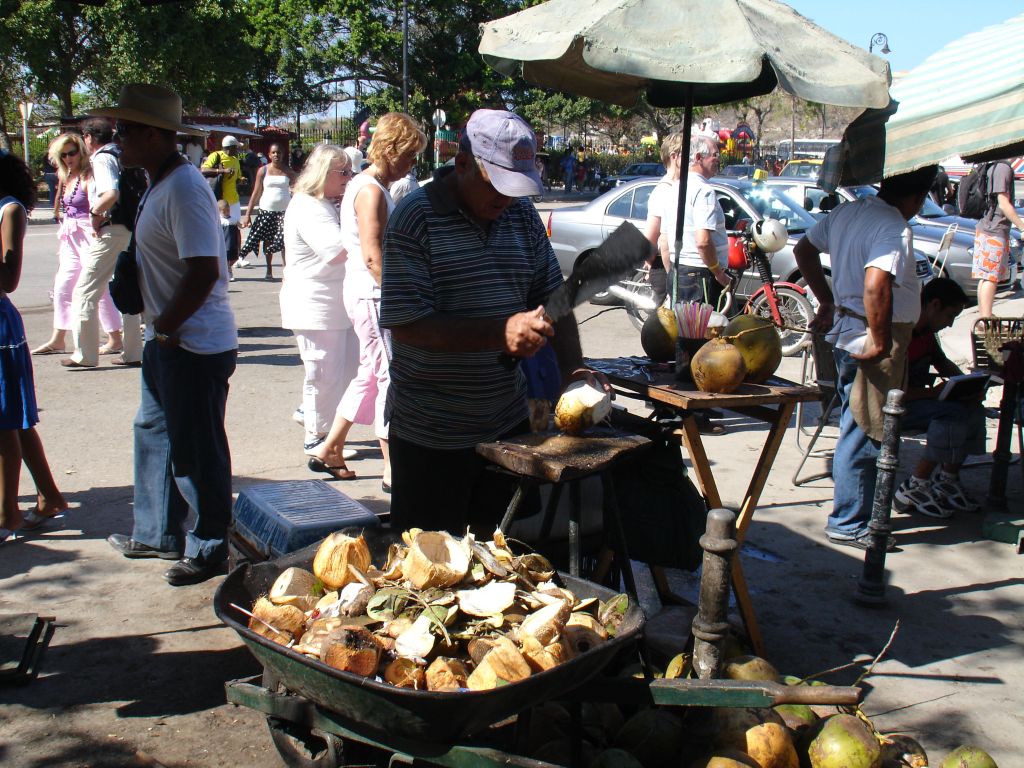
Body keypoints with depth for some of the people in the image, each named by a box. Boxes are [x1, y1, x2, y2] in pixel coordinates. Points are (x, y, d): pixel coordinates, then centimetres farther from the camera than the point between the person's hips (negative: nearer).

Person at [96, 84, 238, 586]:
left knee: (196, 450, 2)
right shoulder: (159, 182, 12)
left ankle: (209, 549, 18)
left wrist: (165, 326, -17)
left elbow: (204, 272, -28)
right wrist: (160, 327, 11)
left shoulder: (184, 188, -21)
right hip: (168, 339, 11)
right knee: (153, 433, 21)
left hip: (196, 345, -11)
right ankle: (157, 534, 36)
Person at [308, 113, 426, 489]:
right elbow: (373, 256, -22)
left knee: (370, 374, 17)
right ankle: (393, 470, 2)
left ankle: (328, 451, 25)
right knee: (390, 377, -5)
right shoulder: (371, 191, -15)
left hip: (366, 293, 10)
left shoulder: (365, 186, 16)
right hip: (373, 295, -10)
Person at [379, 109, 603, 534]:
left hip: (509, 423, 6)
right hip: (432, 437, -5)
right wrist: (502, 333, -27)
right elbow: (405, 323, -20)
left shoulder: (522, 215, 6)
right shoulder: (416, 218, -13)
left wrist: (572, 370, -5)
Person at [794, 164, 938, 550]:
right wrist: (881, 343, -23)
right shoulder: (895, 229, -20)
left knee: (857, 430, 19)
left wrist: (826, 299, 22)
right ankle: (849, 524, 10)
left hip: (846, 331, 10)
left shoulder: (849, 211, 7)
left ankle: (853, 512, 31)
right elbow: (876, 288, -34)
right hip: (871, 342, -9)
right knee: (864, 435, 0)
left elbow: (804, 249, 19)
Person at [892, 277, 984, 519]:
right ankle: (914, 488, -19)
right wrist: (932, 392, -25)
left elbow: (942, 363, 26)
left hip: (916, 400, 10)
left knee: (973, 407, -1)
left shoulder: (927, 333, 9)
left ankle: (947, 480, 4)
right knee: (954, 412, -26)